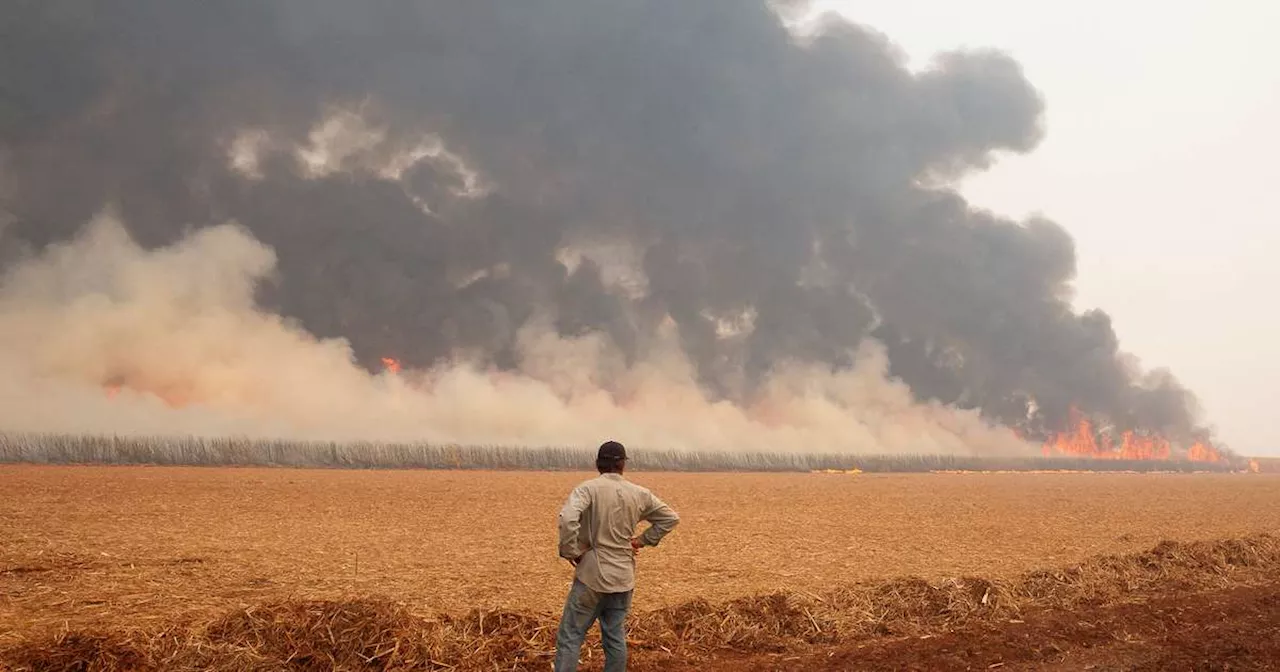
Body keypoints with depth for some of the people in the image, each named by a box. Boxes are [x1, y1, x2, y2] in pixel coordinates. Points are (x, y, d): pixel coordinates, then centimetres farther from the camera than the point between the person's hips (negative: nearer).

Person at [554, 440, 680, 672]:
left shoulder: (588, 488, -12)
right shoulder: (639, 494, 4)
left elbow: (568, 519, -28)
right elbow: (670, 518, 14)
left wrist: (570, 551, -15)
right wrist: (643, 540, 12)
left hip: (592, 576, -5)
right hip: (624, 577, 5)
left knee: (570, 638, -1)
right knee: (615, 637, 12)